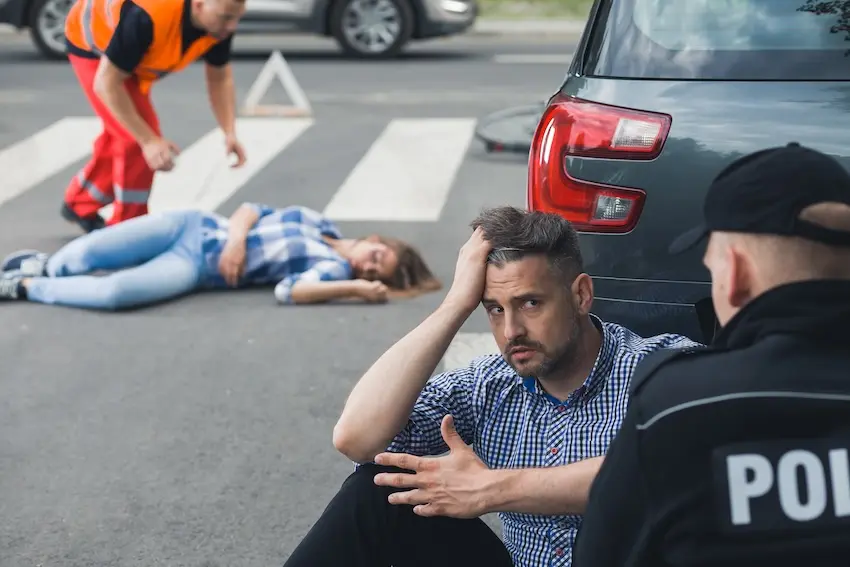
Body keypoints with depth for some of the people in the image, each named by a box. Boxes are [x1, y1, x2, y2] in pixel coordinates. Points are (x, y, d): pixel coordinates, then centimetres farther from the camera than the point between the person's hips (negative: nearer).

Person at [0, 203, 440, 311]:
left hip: (198, 270, -3)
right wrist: (236, 238, -11)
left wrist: (355, 288, -27)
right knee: (87, 252, -12)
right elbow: (251, 209, 9)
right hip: (194, 227, 3)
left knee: (113, 293, -28)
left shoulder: (335, 268, -4)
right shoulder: (315, 221, 8)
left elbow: (287, 291, -22)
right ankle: (45, 266, 22)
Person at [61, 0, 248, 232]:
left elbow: (220, 76, -9)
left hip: (132, 53, 7)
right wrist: (149, 140, -38)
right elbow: (107, 83, -36)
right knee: (136, 137, -15)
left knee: (120, 133, 19)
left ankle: (80, 204, 42)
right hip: (91, 43, -7)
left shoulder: (219, 21, -25)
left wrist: (230, 133, -23)